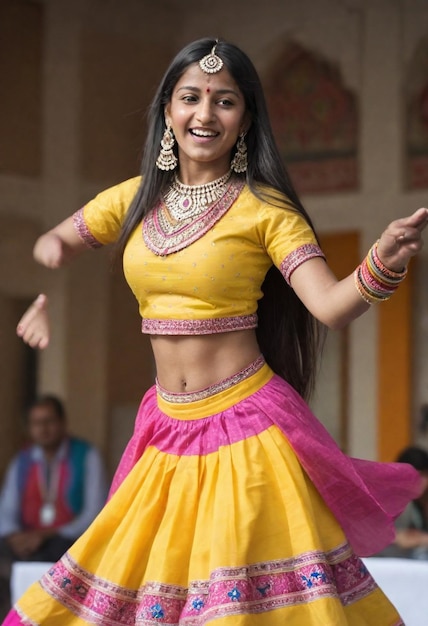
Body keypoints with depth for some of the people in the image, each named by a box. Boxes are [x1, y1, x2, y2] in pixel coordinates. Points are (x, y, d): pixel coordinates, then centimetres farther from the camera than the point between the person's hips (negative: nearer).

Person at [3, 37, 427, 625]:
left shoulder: (264, 208, -8)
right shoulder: (138, 198, 6)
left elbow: (330, 305, -19)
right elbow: (55, 241, 21)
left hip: (242, 429, -5)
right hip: (167, 429, 5)